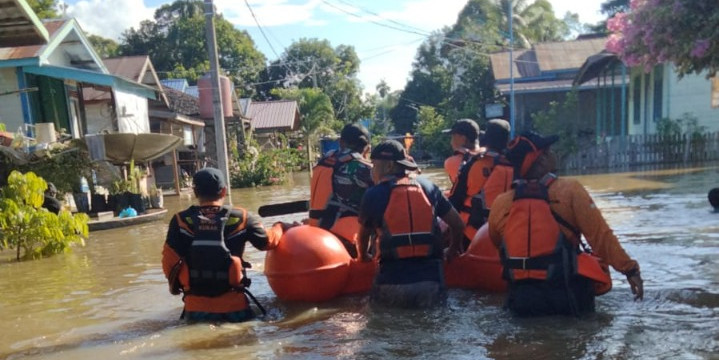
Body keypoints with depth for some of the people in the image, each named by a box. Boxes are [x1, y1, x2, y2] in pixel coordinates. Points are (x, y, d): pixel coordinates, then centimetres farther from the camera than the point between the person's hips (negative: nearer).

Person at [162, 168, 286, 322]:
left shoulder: (181, 220, -5)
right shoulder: (240, 218, -5)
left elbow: (169, 261, -4)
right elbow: (267, 241, 7)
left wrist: (175, 285, 16)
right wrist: (280, 227, 29)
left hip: (196, 307, 0)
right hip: (232, 305, 0)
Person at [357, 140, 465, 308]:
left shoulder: (374, 194, -1)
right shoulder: (427, 186, 6)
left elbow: (364, 234, 17)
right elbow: (458, 224, 13)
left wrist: (364, 256, 39)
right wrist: (453, 251, 33)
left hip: (393, 283, -1)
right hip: (430, 280, 2)